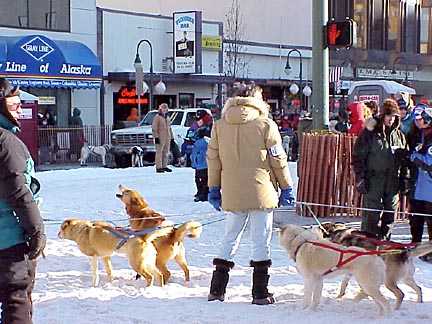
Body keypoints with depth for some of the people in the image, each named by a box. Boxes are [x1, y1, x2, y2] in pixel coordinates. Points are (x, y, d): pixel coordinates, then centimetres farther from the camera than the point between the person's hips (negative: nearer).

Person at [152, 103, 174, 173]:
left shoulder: (167, 117, 20)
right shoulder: (157, 117, -4)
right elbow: (154, 128, -10)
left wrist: (172, 137, 22)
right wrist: (156, 137, -17)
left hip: (167, 138, 8)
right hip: (160, 138, -8)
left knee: (166, 152, 11)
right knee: (159, 152, -7)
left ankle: (164, 166, 19)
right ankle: (158, 167, -7)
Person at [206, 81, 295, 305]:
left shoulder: (219, 126, 4)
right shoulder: (265, 125, -6)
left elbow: (213, 159, 8)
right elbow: (278, 159, -3)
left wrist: (214, 188, 17)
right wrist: (286, 187, 6)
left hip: (232, 193, 4)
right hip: (260, 192, -4)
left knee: (230, 238, 15)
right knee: (261, 239, 3)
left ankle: (216, 289, 16)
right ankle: (260, 293, 4)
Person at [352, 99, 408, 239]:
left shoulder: (399, 135, 12)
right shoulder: (370, 133, -4)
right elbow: (357, 156, -4)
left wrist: (404, 178, 12)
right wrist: (360, 178, -9)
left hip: (393, 182, 5)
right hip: (373, 180, -5)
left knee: (390, 212, 9)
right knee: (371, 214, -7)